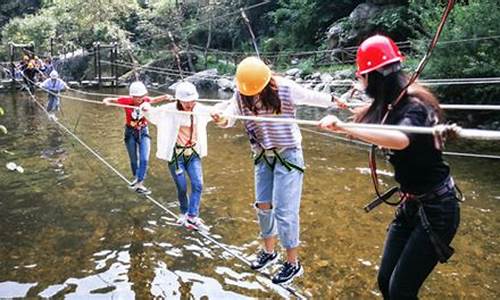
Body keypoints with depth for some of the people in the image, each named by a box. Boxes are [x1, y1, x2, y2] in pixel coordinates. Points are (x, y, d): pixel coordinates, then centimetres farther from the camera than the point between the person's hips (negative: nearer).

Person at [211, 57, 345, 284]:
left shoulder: (286, 89, -17)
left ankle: (293, 263, 13)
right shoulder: (241, 95, -7)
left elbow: (312, 97, -2)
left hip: (287, 155, -5)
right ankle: (269, 251, 37)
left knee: (284, 210, -5)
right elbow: (230, 115, -19)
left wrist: (333, 100, 14)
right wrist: (223, 119, -42)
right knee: (263, 205, 14)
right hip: (262, 156, 5)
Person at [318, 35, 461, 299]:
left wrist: (345, 127, -51)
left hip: (436, 210, -8)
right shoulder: (392, 105, 1)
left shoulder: (414, 106, -22)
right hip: (410, 205, 8)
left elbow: (401, 140, -45)